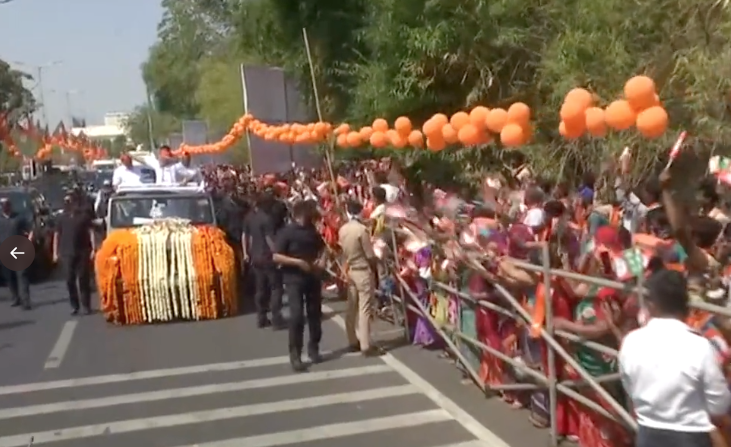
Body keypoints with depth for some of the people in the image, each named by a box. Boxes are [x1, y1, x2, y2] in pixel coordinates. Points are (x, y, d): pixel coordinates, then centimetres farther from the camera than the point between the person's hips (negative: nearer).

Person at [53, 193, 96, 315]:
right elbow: (57, 235, 13)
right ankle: (74, 306, 10)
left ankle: (86, 305, 7)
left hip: (83, 252, -2)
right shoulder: (62, 218, 11)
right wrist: (55, 252, 7)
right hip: (67, 253, 2)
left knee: (84, 279, 1)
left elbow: (91, 232, 0)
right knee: (70, 280, 2)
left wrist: (93, 249, -9)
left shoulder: (84, 216, 3)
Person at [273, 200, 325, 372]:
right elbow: (276, 256, -16)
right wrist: (298, 262, -23)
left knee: (315, 314, 11)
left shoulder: (312, 230, 5)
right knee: (297, 316, -10)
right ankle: (295, 355, -2)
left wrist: (320, 258, 0)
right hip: (294, 279, -5)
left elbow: (321, 247, 21)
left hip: (313, 277, 6)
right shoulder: (287, 232, -12)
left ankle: (313, 348, 27)